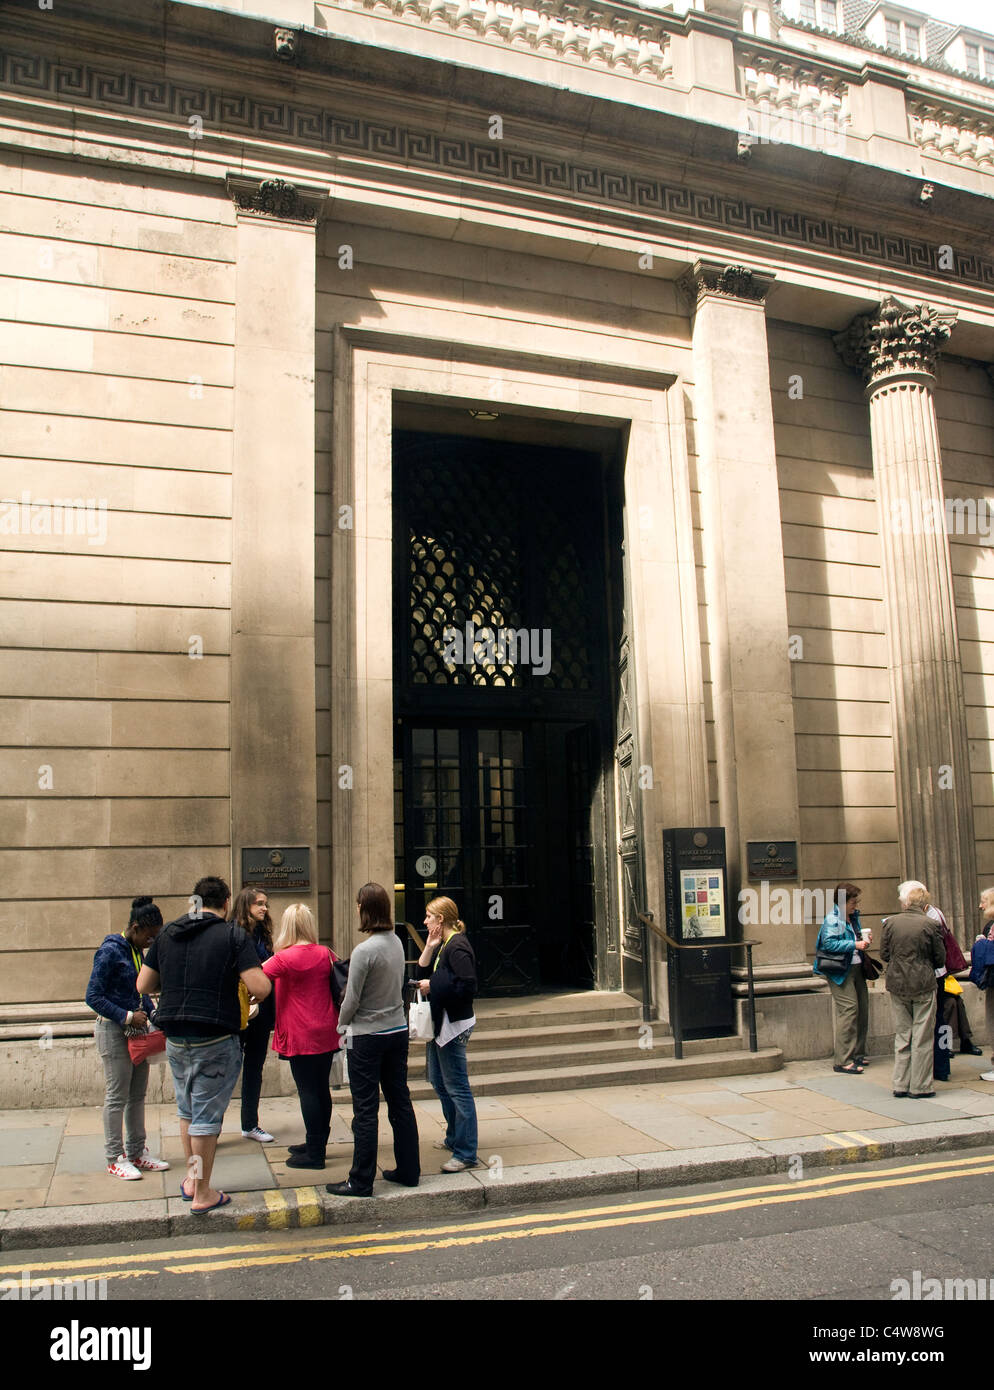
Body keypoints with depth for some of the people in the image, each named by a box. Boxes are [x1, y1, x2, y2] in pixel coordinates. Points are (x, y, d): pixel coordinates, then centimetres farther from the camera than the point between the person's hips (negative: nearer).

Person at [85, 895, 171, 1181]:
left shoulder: (137, 951, 9)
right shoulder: (110, 951, -15)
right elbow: (93, 997, -16)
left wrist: (153, 1014, 3)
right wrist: (127, 1017, -19)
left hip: (136, 1029, 8)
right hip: (113, 1030, -8)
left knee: (138, 1094, 12)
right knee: (117, 1096, 0)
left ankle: (137, 1152, 22)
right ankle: (115, 1159, 10)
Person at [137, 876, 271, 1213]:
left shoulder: (167, 933, 6)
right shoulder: (232, 935, -10)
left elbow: (144, 984, 10)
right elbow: (260, 987, -18)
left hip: (175, 1038, 5)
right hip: (215, 1040, -5)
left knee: (187, 1110, 22)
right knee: (207, 1115, 5)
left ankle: (191, 1179, 35)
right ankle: (202, 1193, 15)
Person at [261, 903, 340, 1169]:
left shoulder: (285, 958, -15)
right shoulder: (325, 954, 2)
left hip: (301, 1036, -6)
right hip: (326, 1033, 6)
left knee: (307, 1090, 1)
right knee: (322, 1088, 14)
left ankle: (314, 1153, 6)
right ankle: (317, 1143, 27)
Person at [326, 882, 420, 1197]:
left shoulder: (364, 950, -20)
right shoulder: (396, 942, 2)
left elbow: (352, 999, -14)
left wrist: (342, 1024, 5)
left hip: (368, 1036, -7)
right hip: (398, 1030, 7)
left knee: (366, 1110, 1)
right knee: (400, 1103, 14)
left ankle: (361, 1181, 9)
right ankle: (408, 1171, 23)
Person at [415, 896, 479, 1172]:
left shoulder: (457, 947, -18)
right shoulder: (442, 945, 13)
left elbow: (468, 985, -26)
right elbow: (422, 973, 11)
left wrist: (433, 986, -18)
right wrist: (429, 948, -1)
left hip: (454, 1025, -11)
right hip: (439, 1023, 11)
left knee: (457, 1087, -6)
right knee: (439, 1081, 21)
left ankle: (466, 1154, 0)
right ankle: (454, 1137, 36)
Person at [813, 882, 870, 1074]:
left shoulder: (853, 916, 15)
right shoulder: (832, 919, -13)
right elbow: (829, 943, -22)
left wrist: (864, 938, 8)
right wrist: (855, 945, -22)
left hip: (856, 967, 9)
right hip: (840, 970, -9)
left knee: (862, 1008, 11)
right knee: (848, 1009, -13)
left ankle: (857, 1055, 25)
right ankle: (843, 1061, -10)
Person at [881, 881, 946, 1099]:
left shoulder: (890, 923, -4)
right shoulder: (930, 925, -12)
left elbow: (884, 954, 3)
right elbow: (940, 958, -4)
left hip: (897, 985, 3)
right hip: (923, 986, -3)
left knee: (902, 1036, 12)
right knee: (922, 1037, 5)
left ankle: (901, 1085, 16)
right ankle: (919, 1087, 10)